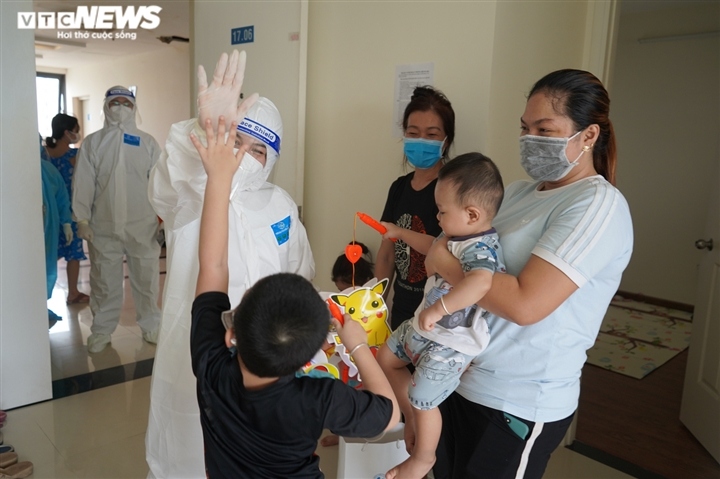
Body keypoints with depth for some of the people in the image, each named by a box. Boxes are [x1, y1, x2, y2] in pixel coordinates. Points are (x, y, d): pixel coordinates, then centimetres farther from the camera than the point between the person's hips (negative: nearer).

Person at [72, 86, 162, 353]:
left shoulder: (148, 143, 4)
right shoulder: (92, 143, 5)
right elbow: (83, 183, 1)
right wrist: (82, 220, -4)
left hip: (143, 226, 0)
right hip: (104, 227, 0)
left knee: (147, 279, 9)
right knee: (104, 281, 10)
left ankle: (150, 325, 25)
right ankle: (102, 330, 25)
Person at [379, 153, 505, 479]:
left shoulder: (480, 249, -31)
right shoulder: (459, 237, 0)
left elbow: (481, 282, -53)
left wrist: (439, 308, -48)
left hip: (449, 344, -10)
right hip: (423, 326, 10)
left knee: (422, 401, 6)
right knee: (386, 358, 22)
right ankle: (411, 419, 39)